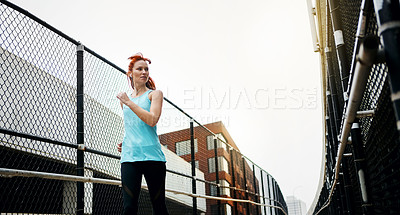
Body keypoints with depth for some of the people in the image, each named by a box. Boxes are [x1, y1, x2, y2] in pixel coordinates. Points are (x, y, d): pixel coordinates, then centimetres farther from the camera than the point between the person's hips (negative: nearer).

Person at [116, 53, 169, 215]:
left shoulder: (154, 94, 5)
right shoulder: (125, 99, 19)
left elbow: (152, 120, -12)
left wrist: (128, 102, -9)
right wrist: (123, 143, 11)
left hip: (152, 155, -3)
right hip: (129, 156, 3)